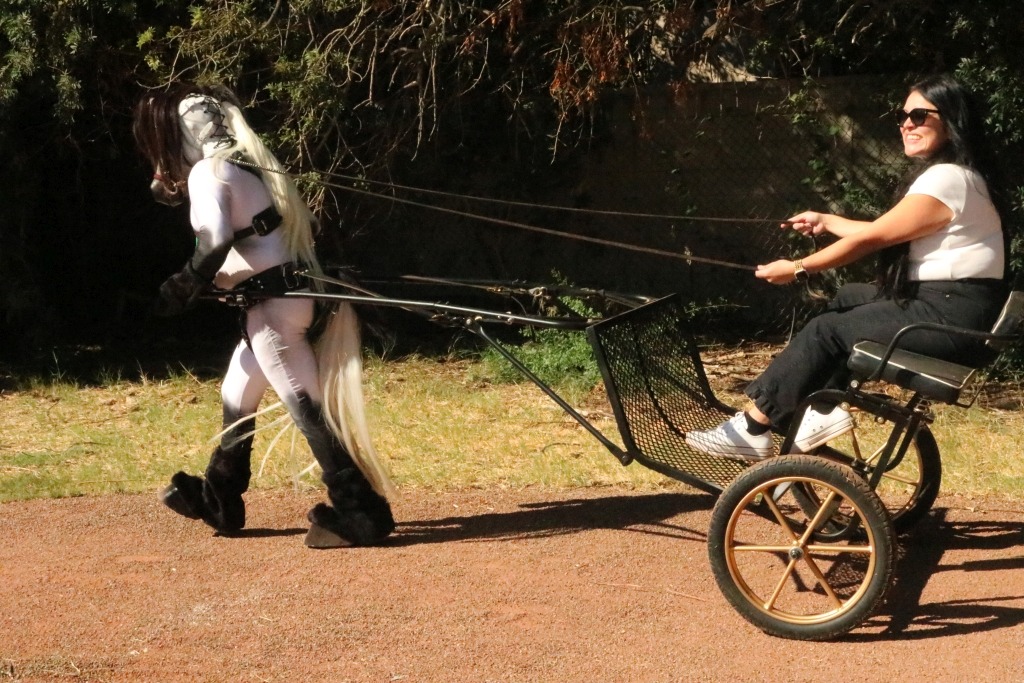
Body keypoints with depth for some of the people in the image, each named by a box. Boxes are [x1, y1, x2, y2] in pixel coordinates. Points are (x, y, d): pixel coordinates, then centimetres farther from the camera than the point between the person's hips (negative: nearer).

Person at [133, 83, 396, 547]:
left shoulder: (207, 171, -10)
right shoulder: (249, 163, 17)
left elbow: (215, 242, -23)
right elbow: (303, 222, 19)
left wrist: (184, 286, -14)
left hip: (272, 301, -10)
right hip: (289, 291, 10)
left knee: (307, 406, -10)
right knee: (237, 397, 21)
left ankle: (360, 513, -12)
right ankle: (218, 501, 34)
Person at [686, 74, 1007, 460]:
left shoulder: (947, 181, -18)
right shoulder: (943, 173, 15)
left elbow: (869, 239, -15)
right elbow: (880, 235, 21)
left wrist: (797, 269, -7)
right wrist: (826, 221, 30)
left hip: (953, 316, -11)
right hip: (940, 301, 11)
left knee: (826, 331, -11)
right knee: (847, 300, 19)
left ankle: (751, 430, -5)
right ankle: (826, 408, 7)